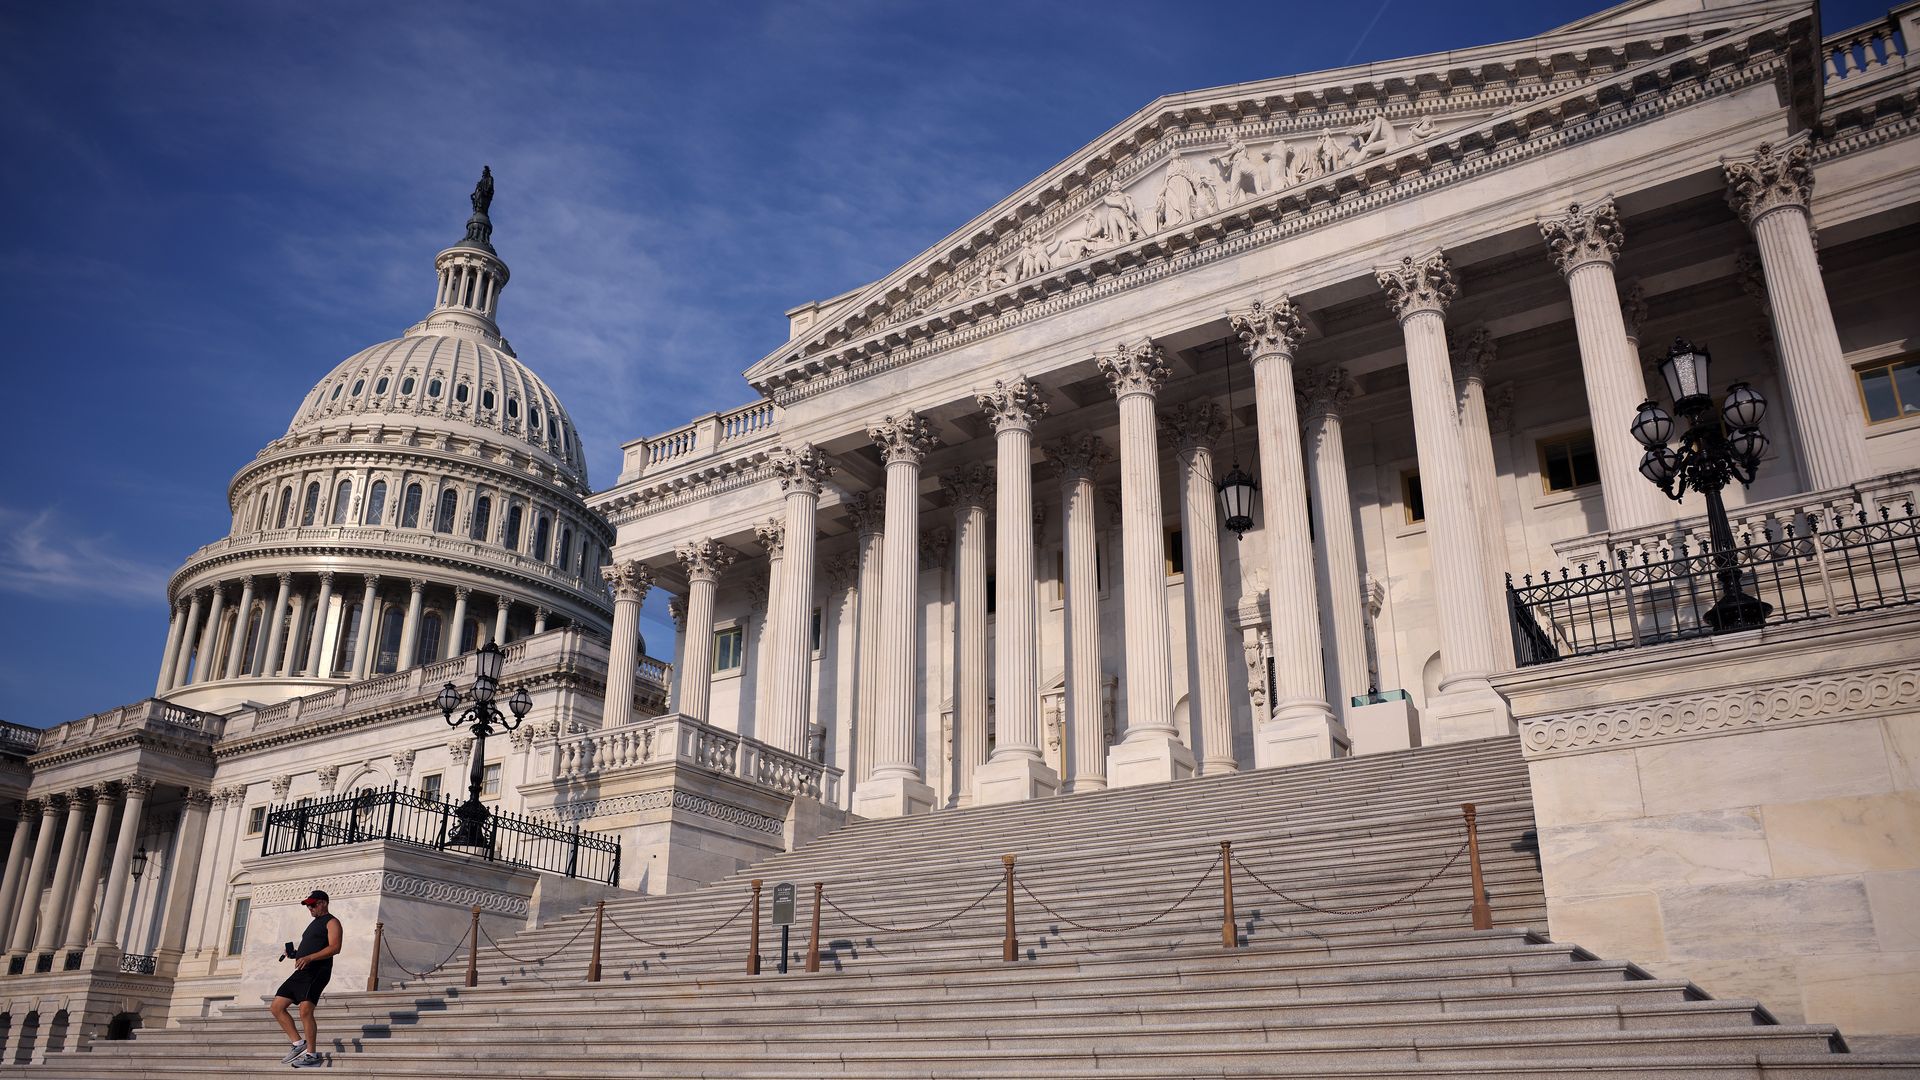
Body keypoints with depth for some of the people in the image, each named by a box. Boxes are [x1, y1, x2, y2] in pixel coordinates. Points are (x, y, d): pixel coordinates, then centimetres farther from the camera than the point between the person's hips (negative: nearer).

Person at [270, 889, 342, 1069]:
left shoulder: (331, 922, -1)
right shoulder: (314, 924, 27)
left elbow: (335, 947, -16)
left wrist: (309, 958, -25)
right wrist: (295, 953, 10)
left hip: (317, 971, -10)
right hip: (302, 971, 10)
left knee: (305, 1010, -21)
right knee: (276, 1007, 4)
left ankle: (312, 1055, -18)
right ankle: (299, 1044, 6)